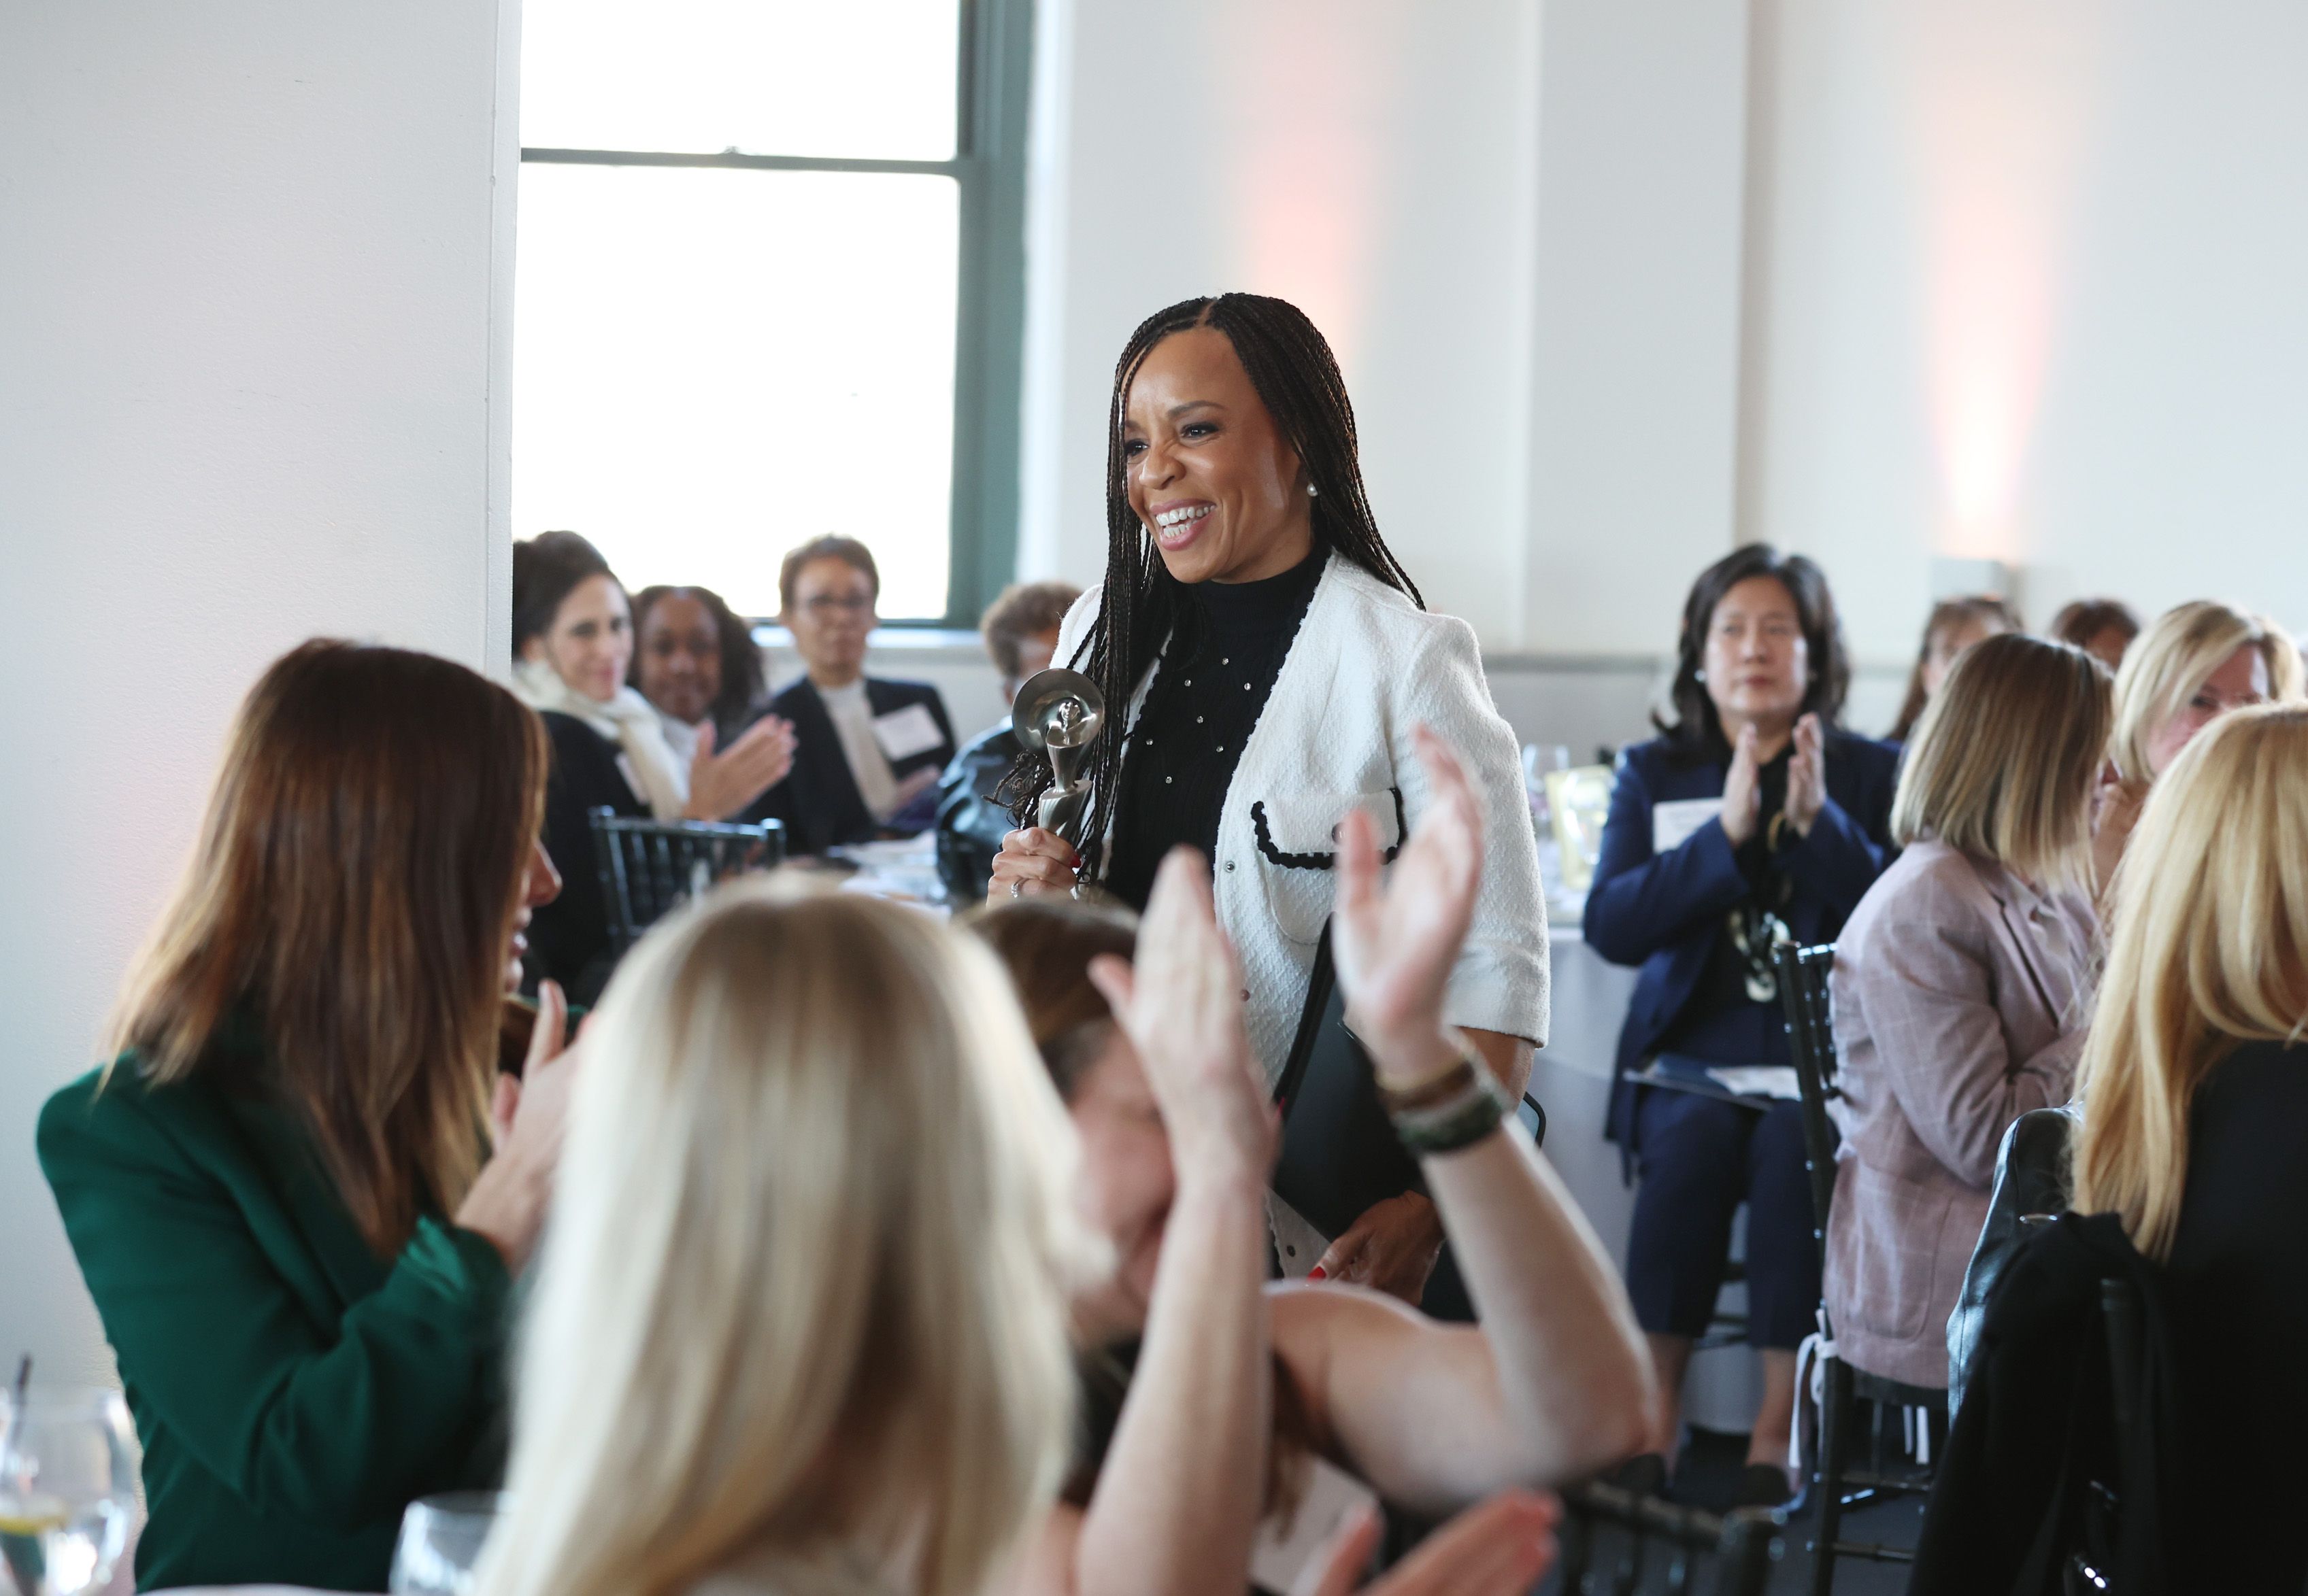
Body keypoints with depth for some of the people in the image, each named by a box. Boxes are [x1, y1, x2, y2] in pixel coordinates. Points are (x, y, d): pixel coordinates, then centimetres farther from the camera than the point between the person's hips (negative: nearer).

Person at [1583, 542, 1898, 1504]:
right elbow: (1610, 928, -3)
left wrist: (1819, 822, -15)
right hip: (1693, 1054, 1)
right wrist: (1726, 833, -14)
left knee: (1797, 1150, -33)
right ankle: (1651, 1417, -22)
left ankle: (1779, 1429, -24)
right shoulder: (1655, 774, 11)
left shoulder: (1871, 775, 9)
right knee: (1690, 1143, -32)